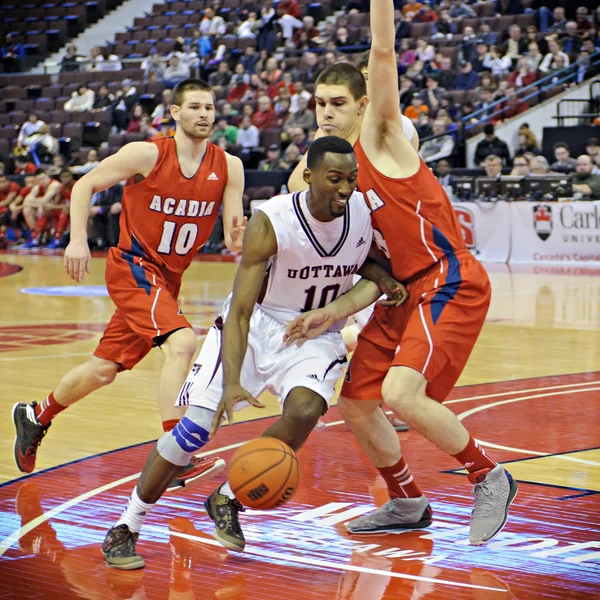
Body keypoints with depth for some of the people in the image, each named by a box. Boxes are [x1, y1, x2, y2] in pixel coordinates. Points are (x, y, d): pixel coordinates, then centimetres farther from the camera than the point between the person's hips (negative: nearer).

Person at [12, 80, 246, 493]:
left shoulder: (228, 167, -4)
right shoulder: (147, 155, -13)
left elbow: (234, 238, -7)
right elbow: (85, 185, -3)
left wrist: (238, 239, -31)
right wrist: (78, 240, -14)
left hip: (168, 277, 5)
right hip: (133, 265, -5)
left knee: (104, 370, 14)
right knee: (181, 342, -28)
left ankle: (36, 417, 38)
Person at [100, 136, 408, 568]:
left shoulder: (364, 212, -12)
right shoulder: (271, 222, -25)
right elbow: (240, 311, -27)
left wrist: (382, 278, -11)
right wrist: (232, 383, -40)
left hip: (317, 334, 3)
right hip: (256, 323, -2)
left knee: (304, 411, -28)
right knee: (196, 425, -12)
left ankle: (227, 500, -4)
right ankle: (125, 528, 3)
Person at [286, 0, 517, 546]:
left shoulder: (382, 136, -6)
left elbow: (383, 52, -21)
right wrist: (332, 313, 0)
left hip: (450, 283, -9)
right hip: (402, 293, 9)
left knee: (400, 392, -23)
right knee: (355, 403, 10)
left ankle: (489, 478, -3)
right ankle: (407, 504, 29)